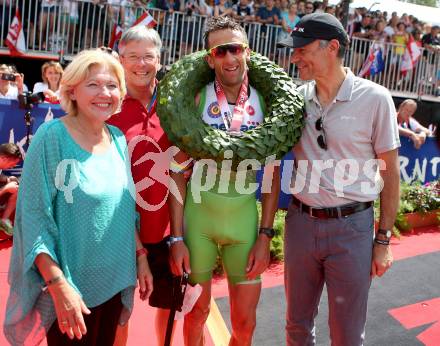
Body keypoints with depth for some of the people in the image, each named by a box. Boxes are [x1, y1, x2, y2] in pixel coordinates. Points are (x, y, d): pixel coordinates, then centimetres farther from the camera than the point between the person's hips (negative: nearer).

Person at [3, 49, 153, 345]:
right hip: (71, 286, -5)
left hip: (115, 280, 6)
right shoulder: (52, 137, -15)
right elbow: (34, 217, -18)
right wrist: (59, 285, -24)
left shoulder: (118, 139, 3)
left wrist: (141, 257, 8)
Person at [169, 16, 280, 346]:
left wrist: (265, 235, -2)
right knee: (197, 312, 13)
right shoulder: (196, 100, -5)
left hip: (244, 217, 2)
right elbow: (178, 170, -4)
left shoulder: (265, 104, 0)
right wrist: (177, 237, -8)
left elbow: (272, 174, 4)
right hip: (198, 214, -1)